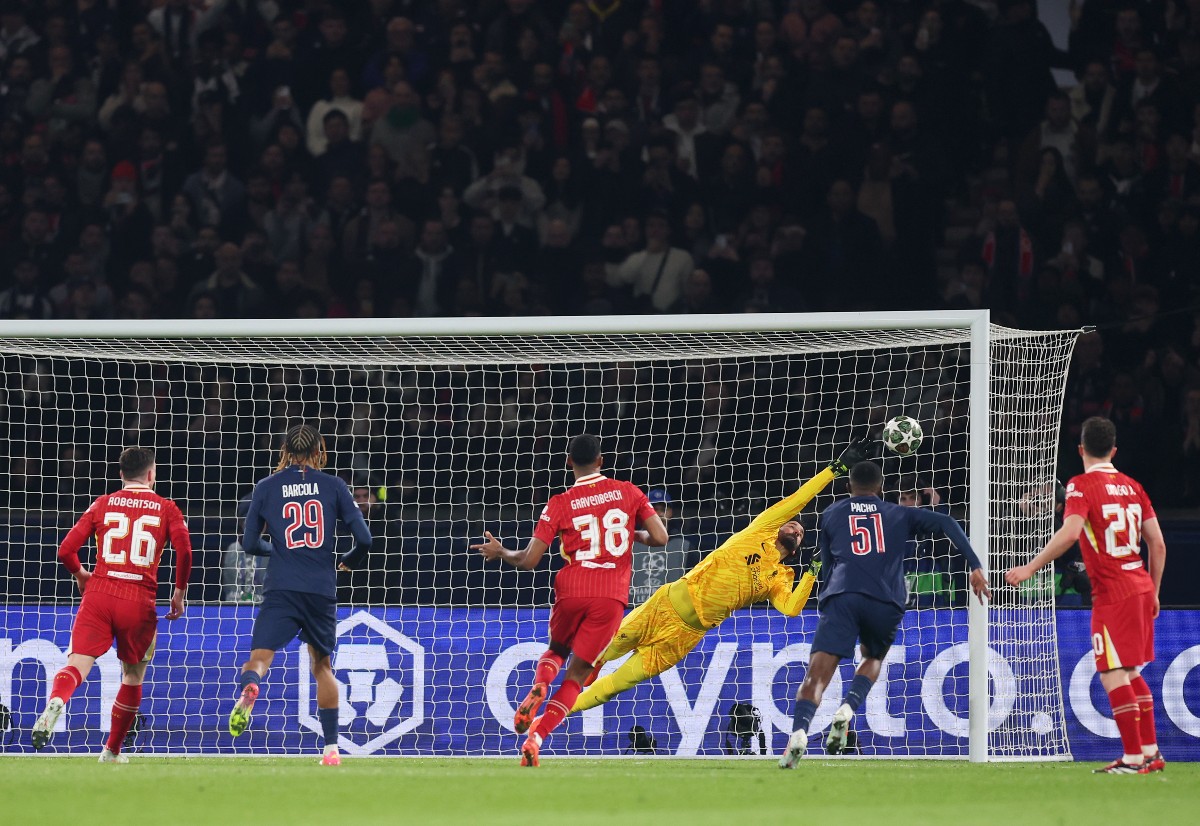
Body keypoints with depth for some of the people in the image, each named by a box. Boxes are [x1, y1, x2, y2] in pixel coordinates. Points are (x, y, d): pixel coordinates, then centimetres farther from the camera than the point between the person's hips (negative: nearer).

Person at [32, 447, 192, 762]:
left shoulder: (103, 504, 12)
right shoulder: (166, 508, 9)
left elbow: (66, 550, 6)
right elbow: (184, 550, -7)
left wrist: (80, 575, 26)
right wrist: (180, 592, 7)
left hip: (99, 594, 0)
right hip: (140, 601, 0)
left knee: (77, 665, -10)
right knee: (133, 676, 18)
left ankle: (55, 701, -44)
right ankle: (112, 751, 23)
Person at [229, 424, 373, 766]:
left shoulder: (266, 487, 7)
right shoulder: (333, 486, 6)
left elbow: (250, 543, 8)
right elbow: (364, 538, 3)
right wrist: (350, 561, 24)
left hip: (281, 587, -1)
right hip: (322, 589, 1)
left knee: (260, 656, -10)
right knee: (322, 664, 17)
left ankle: (248, 688, -47)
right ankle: (331, 747, 18)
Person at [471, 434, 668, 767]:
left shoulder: (559, 505, 1)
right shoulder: (628, 492, 4)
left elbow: (528, 561, -1)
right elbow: (660, 537, 0)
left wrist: (499, 552, 19)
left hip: (571, 590, 0)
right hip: (612, 596, 0)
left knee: (556, 650, 27)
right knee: (576, 673, 6)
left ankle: (537, 689, -7)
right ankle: (536, 738, -11)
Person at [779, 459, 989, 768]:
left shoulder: (830, 515, 26)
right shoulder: (898, 514, 24)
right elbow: (946, 523, 12)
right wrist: (975, 567, 8)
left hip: (841, 596, -1)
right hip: (887, 602, 1)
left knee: (817, 673, -11)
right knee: (873, 659, 28)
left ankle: (799, 731, -38)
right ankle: (847, 710, -2)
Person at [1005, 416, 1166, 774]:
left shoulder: (1081, 486, -7)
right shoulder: (1132, 487, 12)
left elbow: (1069, 533, -24)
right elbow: (1158, 544, 12)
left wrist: (1031, 568, -21)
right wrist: (1153, 593, 22)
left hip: (1112, 593, -7)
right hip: (1141, 588, 7)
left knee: (1113, 674, -5)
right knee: (1131, 672, 17)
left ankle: (1133, 757, -8)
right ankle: (1151, 752, 18)